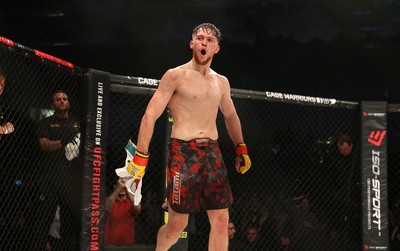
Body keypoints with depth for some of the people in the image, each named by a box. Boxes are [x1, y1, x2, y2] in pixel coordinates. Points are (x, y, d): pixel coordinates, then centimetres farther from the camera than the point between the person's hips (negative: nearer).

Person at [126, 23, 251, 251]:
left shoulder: (222, 82, 15)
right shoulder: (175, 76, -2)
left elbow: (230, 116, 32)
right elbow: (150, 116, -7)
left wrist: (241, 148, 26)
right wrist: (141, 157, -14)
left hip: (212, 152, 5)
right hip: (183, 152, -5)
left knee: (221, 221, -2)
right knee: (177, 225, -1)